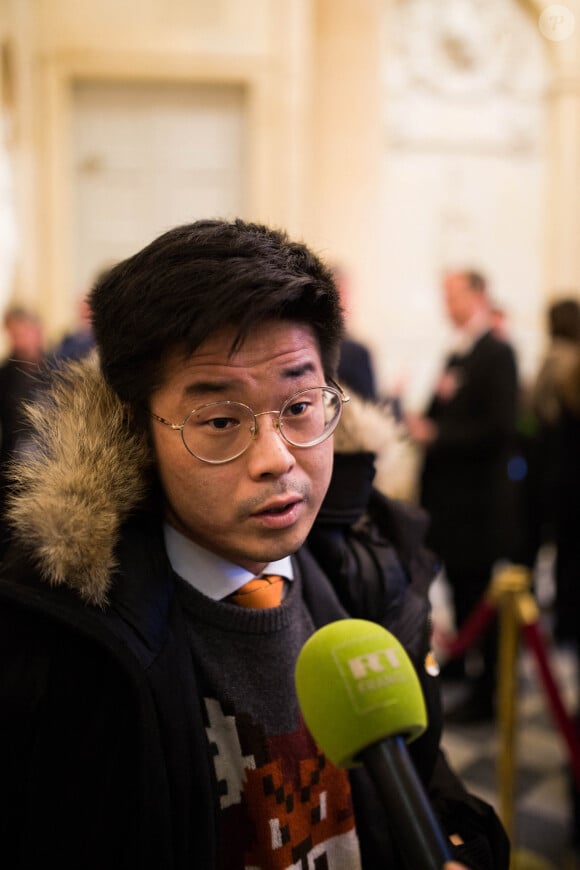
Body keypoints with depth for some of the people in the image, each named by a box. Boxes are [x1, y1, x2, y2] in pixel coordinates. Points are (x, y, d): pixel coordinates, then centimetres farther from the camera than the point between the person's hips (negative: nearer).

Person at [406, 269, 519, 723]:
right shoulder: (457, 354, 14)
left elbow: (499, 429, -21)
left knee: (479, 595, 1)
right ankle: (460, 668, 33)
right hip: (449, 494, 8)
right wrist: (423, 422, 0)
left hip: (477, 498, -8)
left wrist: (436, 434, -19)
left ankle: (487, 694, 13)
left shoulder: (497, 353, -13)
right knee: (460, 588, 18)